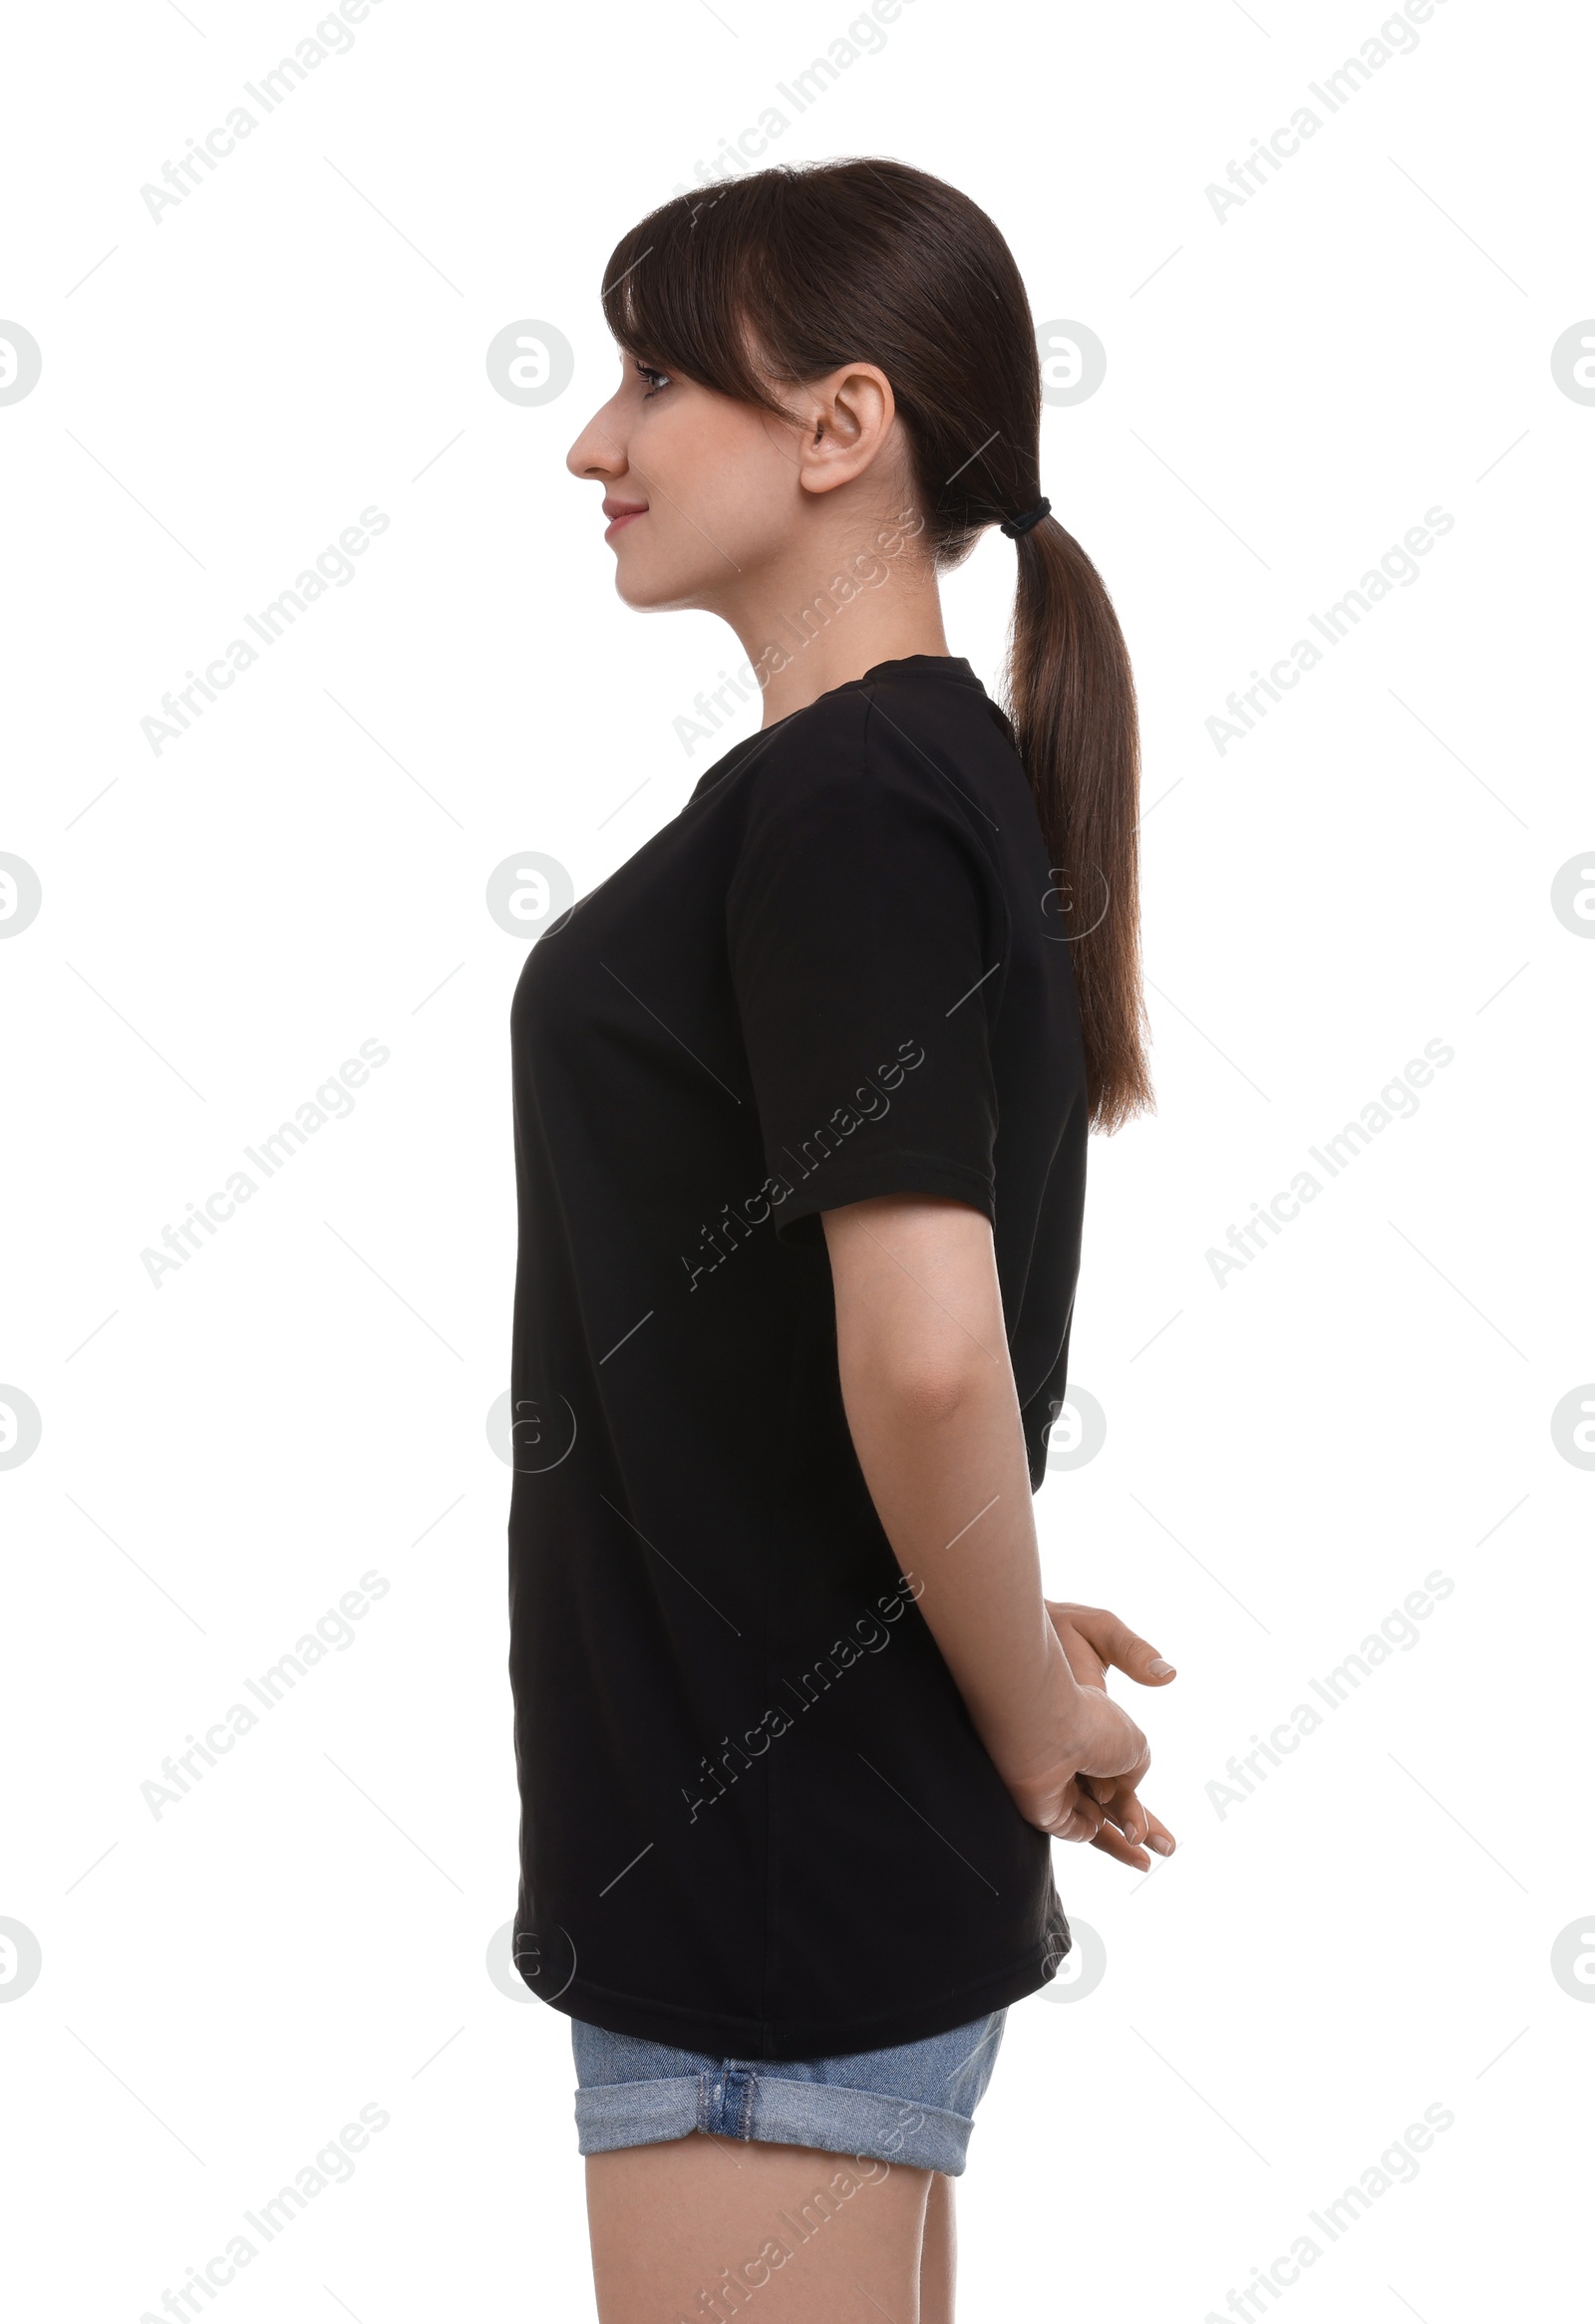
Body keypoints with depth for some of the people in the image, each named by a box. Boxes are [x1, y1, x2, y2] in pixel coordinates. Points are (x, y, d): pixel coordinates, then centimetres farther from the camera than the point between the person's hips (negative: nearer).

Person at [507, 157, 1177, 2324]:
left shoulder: (845, 805, -19)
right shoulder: (949, 769, 12)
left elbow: (927, 1348, -28)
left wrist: (1034, 1722, -14)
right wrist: (1010, 1663, 12)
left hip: (778, 1849, -10)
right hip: (822, 1829, 10)